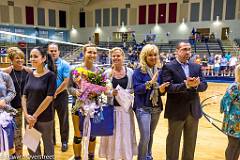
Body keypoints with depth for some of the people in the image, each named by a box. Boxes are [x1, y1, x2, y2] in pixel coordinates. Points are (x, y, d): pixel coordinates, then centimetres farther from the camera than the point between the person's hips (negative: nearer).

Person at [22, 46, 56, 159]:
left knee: (48, 144, 12)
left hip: (45, 117, -5)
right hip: (29, 117, 5)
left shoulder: (50, 75, -10)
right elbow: (24, 96, 4)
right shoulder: (30, 75, 5)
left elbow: (49, 98, -16)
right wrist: (26, 115, -8)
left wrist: (35, 116, -13)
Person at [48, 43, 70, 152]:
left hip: (61, 95, -3)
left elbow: (66, 82, -13)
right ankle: (51, 140, 32)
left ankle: (64, 142, 21)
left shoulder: (64, 65, -7)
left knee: (63, 120, 6)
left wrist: (55, 93, -13)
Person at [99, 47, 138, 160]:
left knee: (125, 134, 11)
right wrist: (111, 93, -19)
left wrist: (125, 92, -14)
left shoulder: (130, 72, 0)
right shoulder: (107, 72, -3)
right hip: (112, 107, -1)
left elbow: (133, 88, 3)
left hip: (125, 107, 1)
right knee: (111, 134, 8)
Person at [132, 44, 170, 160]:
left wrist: (162, 89, -16)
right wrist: (150, 82, -25)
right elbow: (136, 89, -15)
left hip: (156, 107, 5)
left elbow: (161, 91, 7)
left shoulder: (159, 71, 6)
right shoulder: (139, 71, -8)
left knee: (150, 135, 15)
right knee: (145, 137, -7)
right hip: (143, 108, -5)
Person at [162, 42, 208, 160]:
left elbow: (204, 85, 0)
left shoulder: (196, 67, 7)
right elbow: (168, 87, -19)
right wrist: (186, 85, -31)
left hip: (194, 110, 5)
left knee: (191, 141, 19)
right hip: (176, 111, -5)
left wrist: (196, 85, -22)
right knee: (173, 141, 11)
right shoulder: (169, 67, -8)